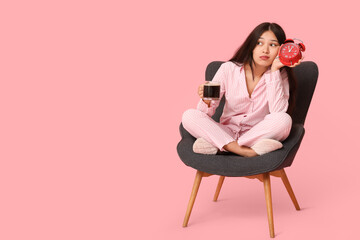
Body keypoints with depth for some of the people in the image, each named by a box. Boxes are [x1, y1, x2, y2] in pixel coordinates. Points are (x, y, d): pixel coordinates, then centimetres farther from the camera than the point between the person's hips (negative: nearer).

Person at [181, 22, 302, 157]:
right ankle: (244, 151, -30)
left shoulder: (280, 75, -5)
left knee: (284, 120, -32)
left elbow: (278, 111, -22)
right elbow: (206, 113, -7)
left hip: (258, 134, -1)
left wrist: (274, 70, -21)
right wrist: (207, 101, -32)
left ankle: (217, 145, -25)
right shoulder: (228, 69, -5)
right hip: (226, 132, 1)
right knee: (189, 116, -22)